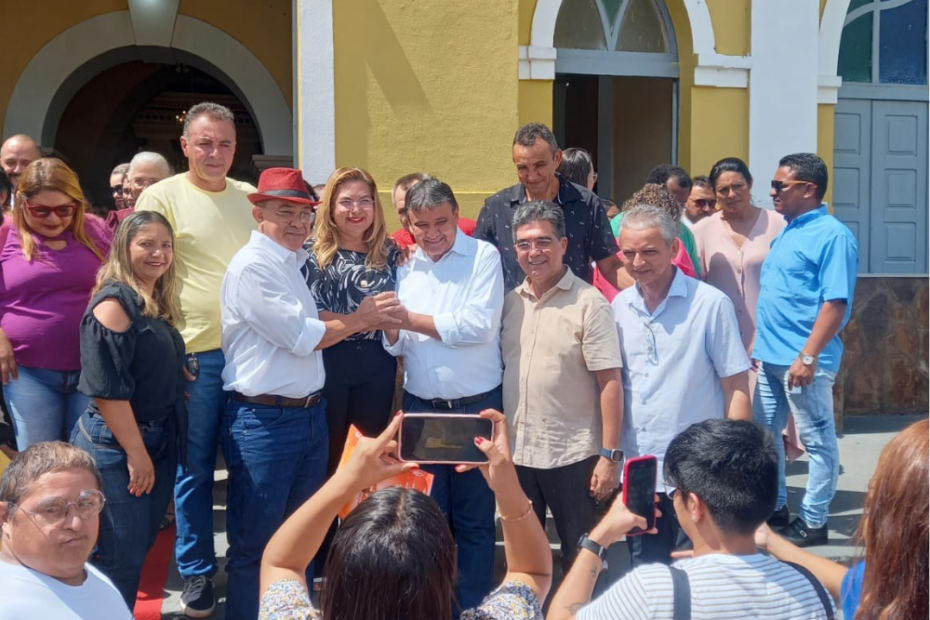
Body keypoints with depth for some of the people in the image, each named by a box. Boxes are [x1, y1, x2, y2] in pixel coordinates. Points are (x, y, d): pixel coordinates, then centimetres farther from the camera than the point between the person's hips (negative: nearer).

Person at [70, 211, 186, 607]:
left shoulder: (158, 303, 10)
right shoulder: (115, 301, -16)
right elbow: (106, 388, -21)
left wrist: (149, 447, 14)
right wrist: (134, 451, -19)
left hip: (159, 441, 8)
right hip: (116, 446, -8)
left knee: (140, 547, 17)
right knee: (121, 558, 0)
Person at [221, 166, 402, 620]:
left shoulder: (293, 263, 12)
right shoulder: (251, 267, -15)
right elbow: (301, 336, -18)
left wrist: (369, 320, 3)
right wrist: (358, 318, -5)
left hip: (310, 414, 9)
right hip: (263, 422, -9)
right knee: (255, 542, 5)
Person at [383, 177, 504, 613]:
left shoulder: (483, 256, -5)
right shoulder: (406, 268, 9)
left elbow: (479, 326, -17)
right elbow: (396, 344, 8)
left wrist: (411, 320, -9)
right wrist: (390, 326, -15)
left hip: (476, 408, -4)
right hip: (420, 408, 4)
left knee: (473, 519, 8)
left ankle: (471, 605, 22)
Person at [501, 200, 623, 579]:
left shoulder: (588, 303, -10)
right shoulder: (509, 302, 6)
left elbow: (609, 382, -12)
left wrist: (610, 455, -15)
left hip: (572, 456, -5)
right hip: (515, 453, 5)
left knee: (580, 557, 10)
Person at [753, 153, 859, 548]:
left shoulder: (832, 235, -13)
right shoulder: (786, 233, 13)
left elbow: (836, 303, -19)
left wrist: (808, 356, -24)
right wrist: (758, 341, 18)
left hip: (803, 359, -9)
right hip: (771, 356, 9)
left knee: (817, 441, 5)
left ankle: (813, 522, 15)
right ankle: (773, 508, 30)